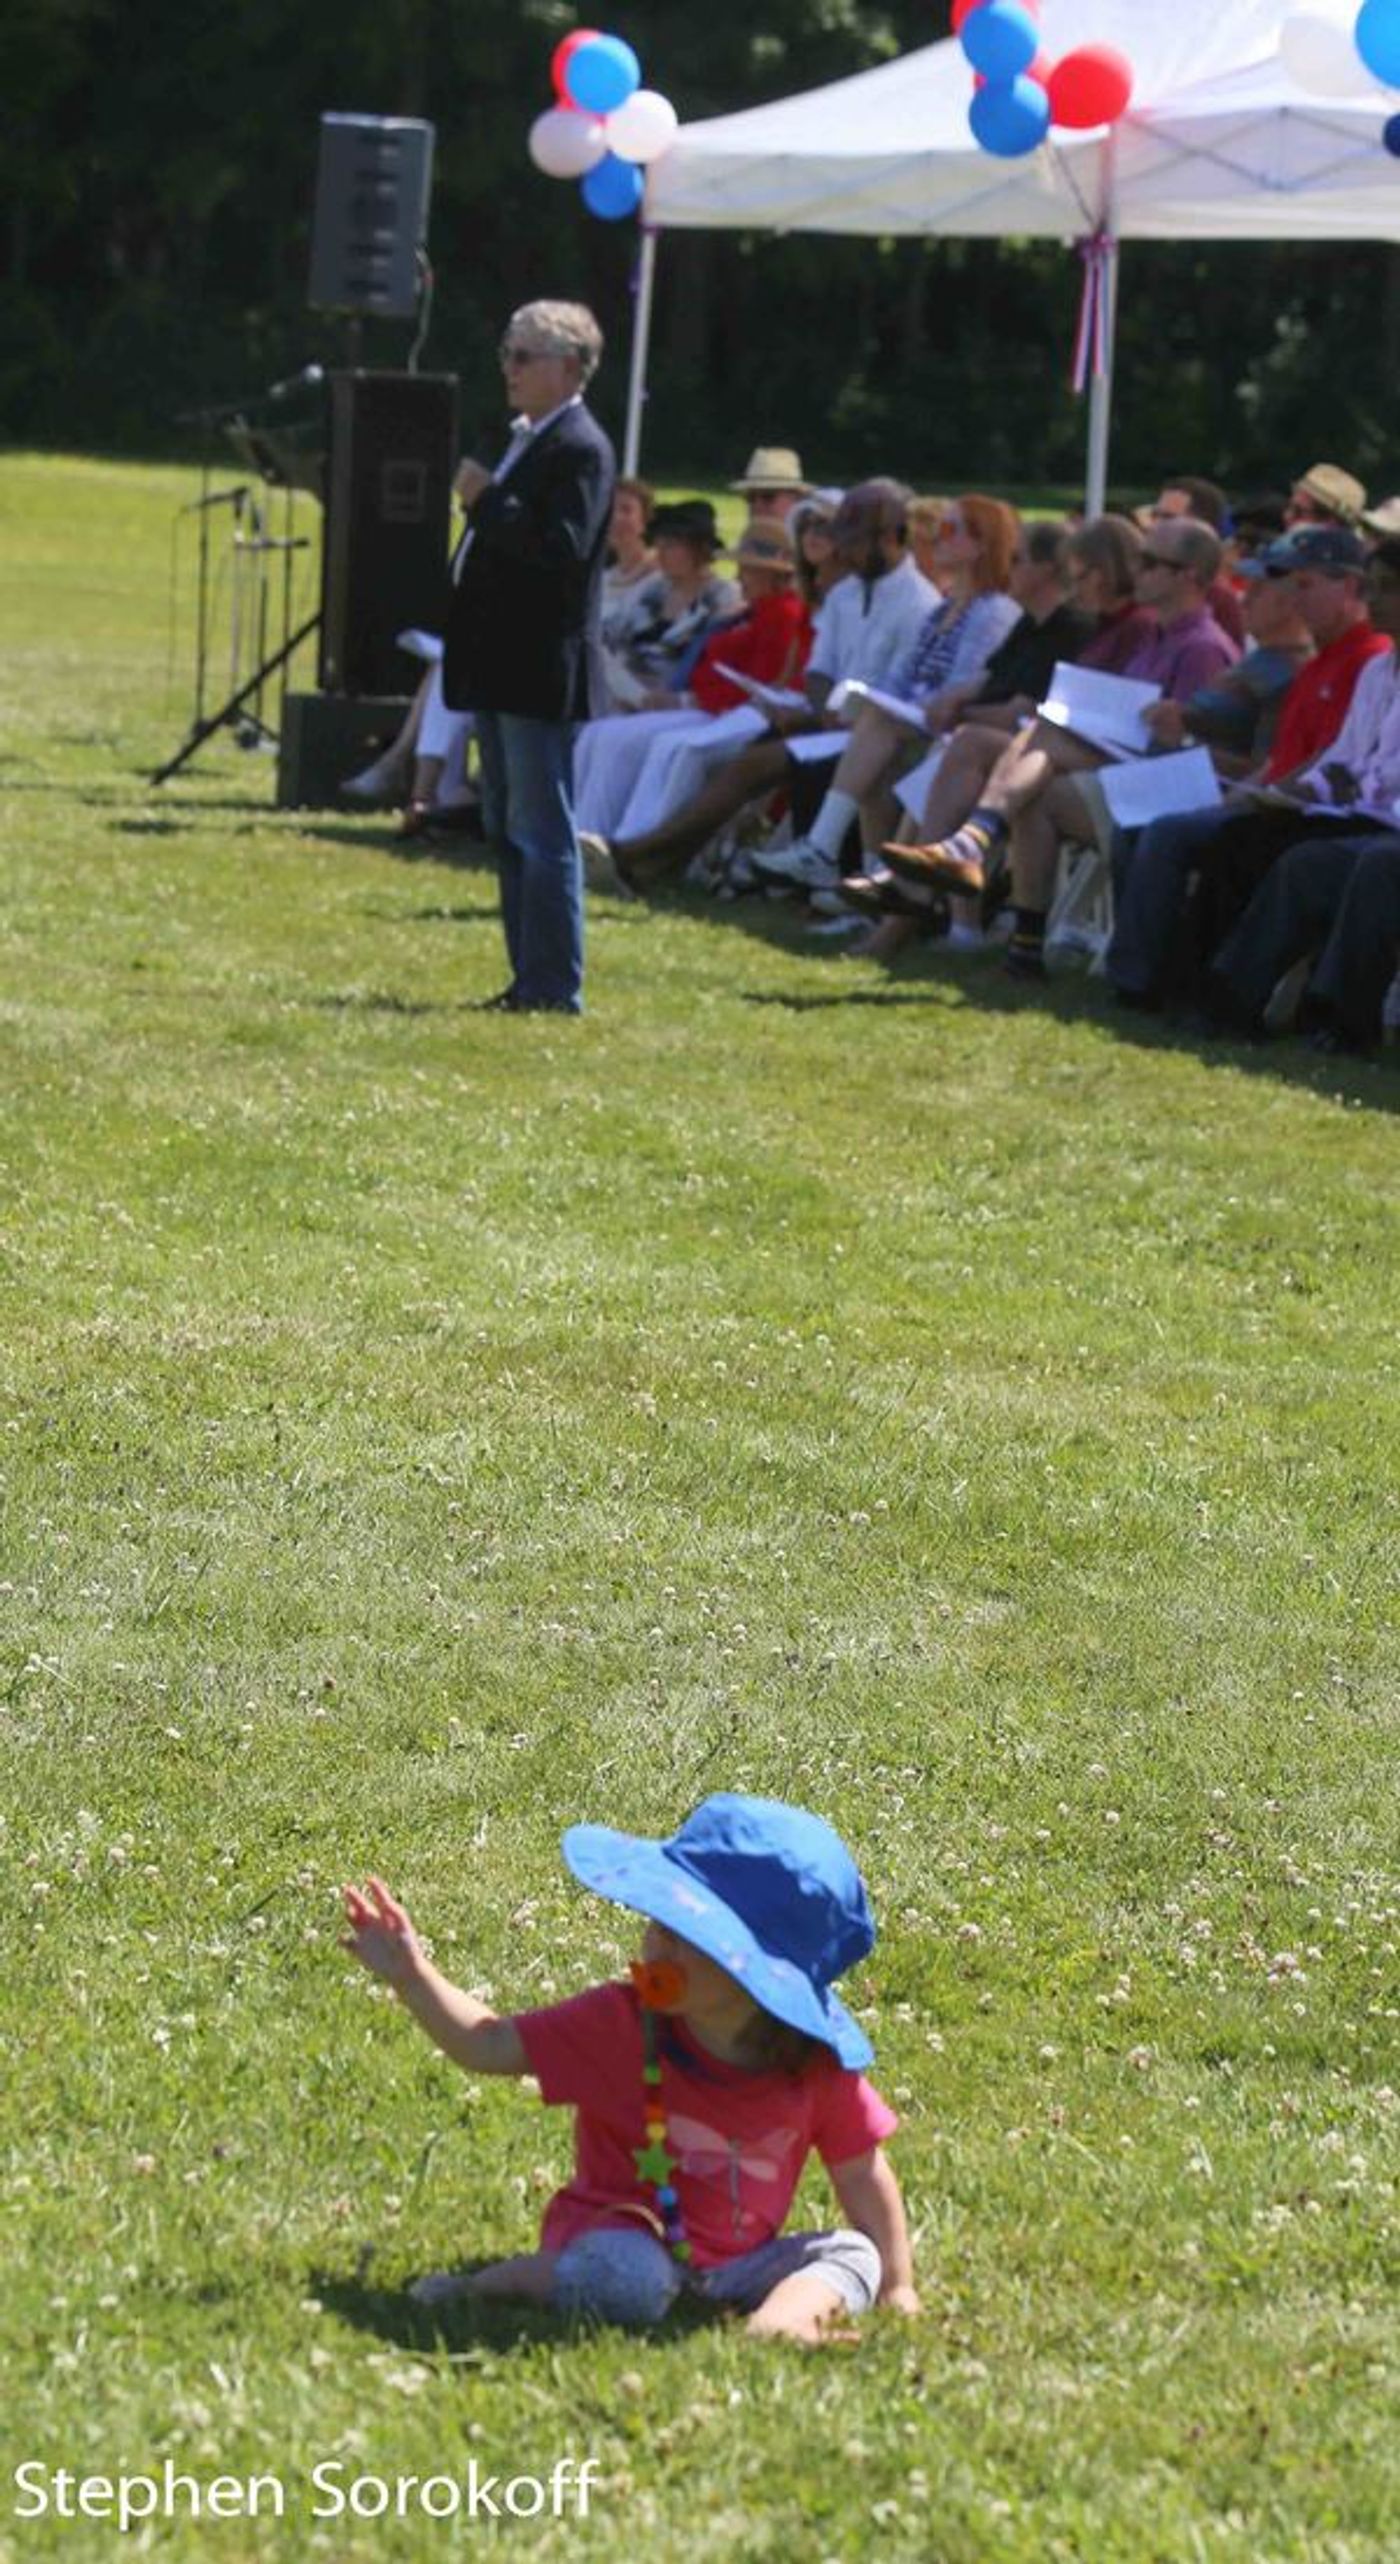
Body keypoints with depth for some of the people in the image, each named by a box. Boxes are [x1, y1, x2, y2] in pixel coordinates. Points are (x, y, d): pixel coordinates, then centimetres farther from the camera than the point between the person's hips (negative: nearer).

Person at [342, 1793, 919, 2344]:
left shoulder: (817, 2067, -8)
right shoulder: (619, 2024, -11)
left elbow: (862, 2176, 3)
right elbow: (489, 2046, -6)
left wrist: (896, 2288, 7)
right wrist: (413, 1977, -17)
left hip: (737, 2264, 4)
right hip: (623, 2239, -3)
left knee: (854, 2255, -12)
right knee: (624, 2279, -36)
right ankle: (490, 2281, -14)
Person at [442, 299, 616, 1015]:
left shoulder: (579, 449, -13)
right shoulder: (526, 442, 17)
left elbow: (564, 546, -24)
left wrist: (485, 499, -21)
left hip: (540, 674, -11)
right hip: (502, 671, 11)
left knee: (541, 834, -8)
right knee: (508, 833, 14)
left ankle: (553, 985, -5)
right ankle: (530, 980, 20)